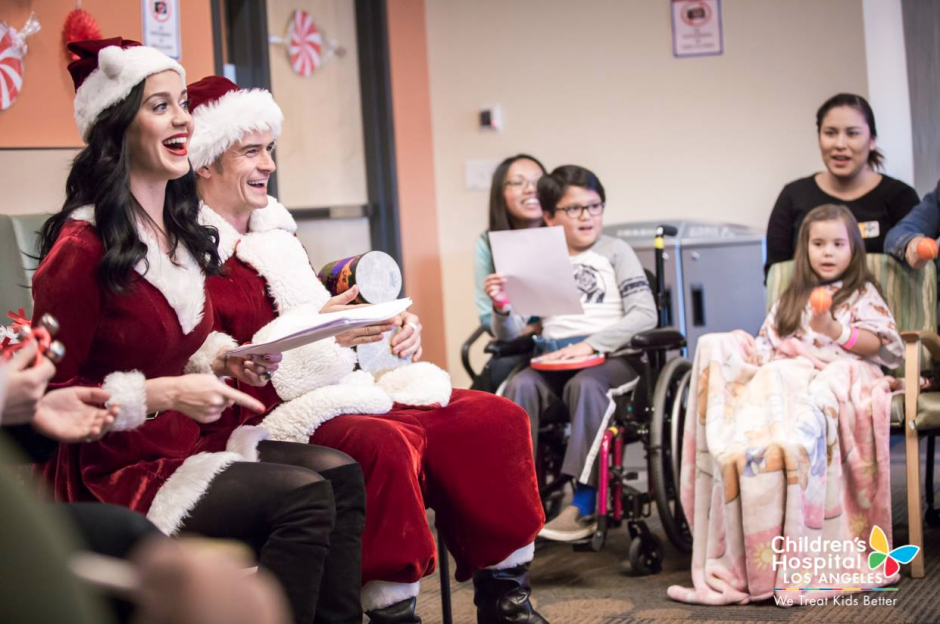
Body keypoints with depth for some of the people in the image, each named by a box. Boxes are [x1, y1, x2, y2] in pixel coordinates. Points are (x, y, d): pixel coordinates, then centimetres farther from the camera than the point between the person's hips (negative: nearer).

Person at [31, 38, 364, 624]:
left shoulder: (180, 235, 11)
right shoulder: (81, 247, -15)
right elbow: (53, 391, -14)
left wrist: (223, 363, 1)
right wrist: (163, 393, -22)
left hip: (187, 446, 8)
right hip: (115, 471, -8)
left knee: (341, 473, -11)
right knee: (304, 496, -22)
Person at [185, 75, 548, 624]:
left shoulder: (275, 235, 21)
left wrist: (395, 327, 4)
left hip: (347, 384, 9)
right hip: (271, 411, -9)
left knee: (497, 418, -4)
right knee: (385, 443, -37)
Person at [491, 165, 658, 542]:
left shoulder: (615, 252, 8)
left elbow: (645, 315, -4)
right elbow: (512, 335, 12)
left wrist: (591, 344, -16)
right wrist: (502, 308, -11)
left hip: (611, 356, -3)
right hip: (551, 357, 3)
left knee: (584, 385, -35)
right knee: (520, 386, -28)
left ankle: (584, 504, -36)